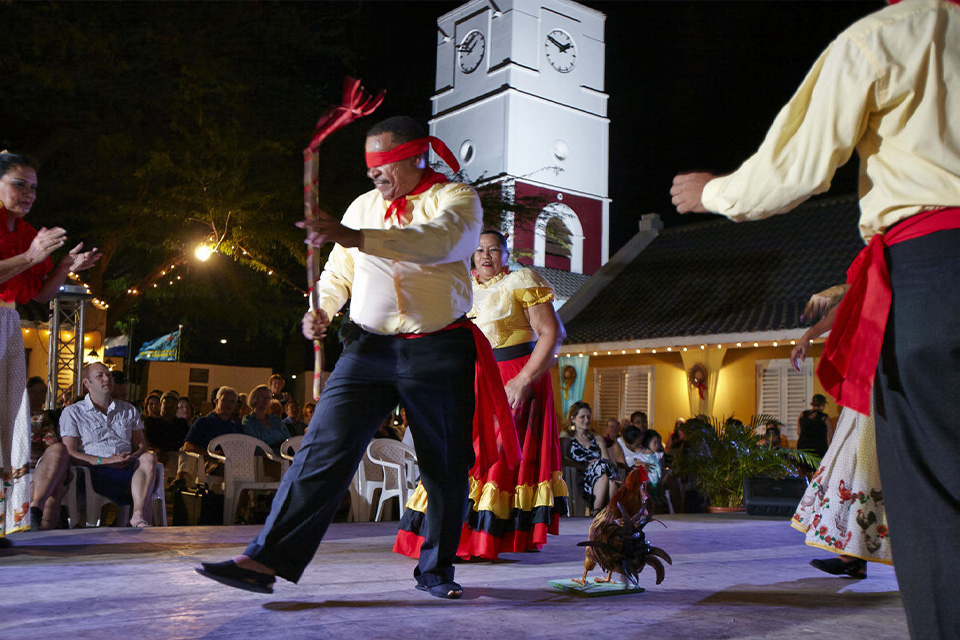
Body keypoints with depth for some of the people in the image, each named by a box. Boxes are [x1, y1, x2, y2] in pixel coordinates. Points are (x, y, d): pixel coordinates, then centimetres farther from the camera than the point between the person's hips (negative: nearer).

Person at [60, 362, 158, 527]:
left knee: (149, 458, -33)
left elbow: (142, 447, 19)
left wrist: (131, 458, -7)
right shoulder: (72, 413, 13)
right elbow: (69, 453, 1)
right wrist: (104, 461, -14)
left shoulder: (129, 410, 25)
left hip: (128, 468, 4)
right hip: (94, 473, -4)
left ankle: (138, 515, -48)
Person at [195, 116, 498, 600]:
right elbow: (339, 272, 22)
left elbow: (439, 240, -23)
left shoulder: (455, 198, 0)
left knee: (447, 468, 4)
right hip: (369, 347, 3)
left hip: (439, 354, -3)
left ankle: (435, 570, 21)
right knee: (324, 450, -8)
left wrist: (357, 238, -33)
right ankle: (266, 560, -8)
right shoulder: (363, 205, 17)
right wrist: (321, 310, 0)